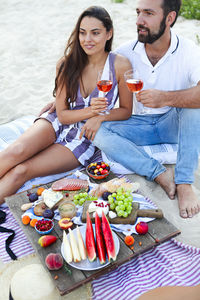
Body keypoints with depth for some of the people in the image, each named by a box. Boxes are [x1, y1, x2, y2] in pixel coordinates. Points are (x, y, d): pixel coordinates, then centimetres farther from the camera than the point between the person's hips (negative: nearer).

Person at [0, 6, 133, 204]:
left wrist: (100, 116, -19)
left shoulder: (120, 66, -11)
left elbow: (126, 110, 0)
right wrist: (90, 110, -23)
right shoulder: (66, 65, -5)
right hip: (58, 123, 2)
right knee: (16, 151, -30)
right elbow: (62, 114, -4)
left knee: (21, 171, -23)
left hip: (85, 136, -2)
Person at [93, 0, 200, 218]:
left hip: (176, 123, -2)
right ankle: (161, 174, -24)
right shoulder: (128, 52, -5)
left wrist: (165, 98, -39)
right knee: (98, 132, -21)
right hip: (143, 125, 3)